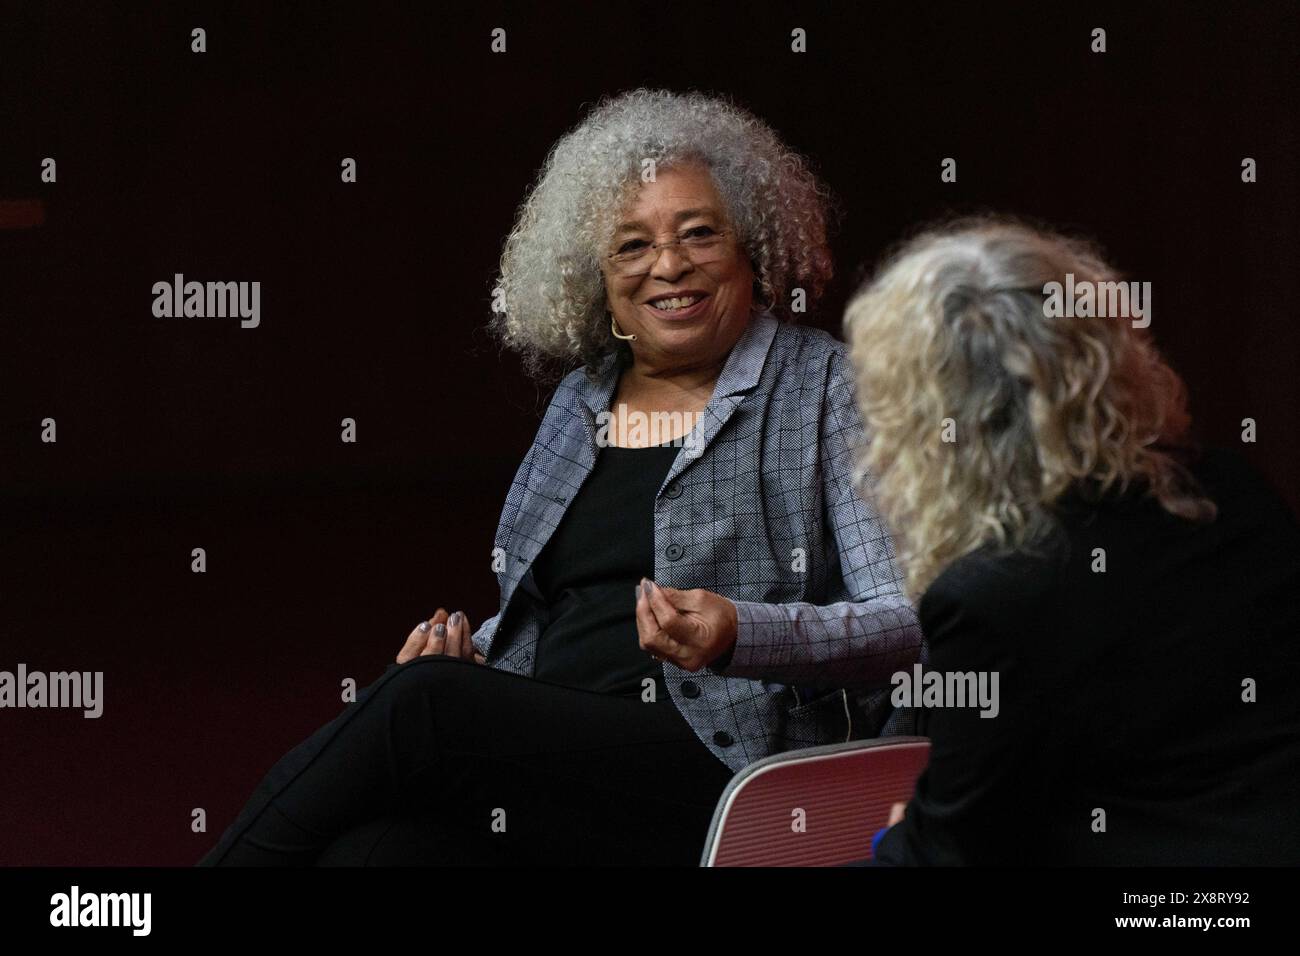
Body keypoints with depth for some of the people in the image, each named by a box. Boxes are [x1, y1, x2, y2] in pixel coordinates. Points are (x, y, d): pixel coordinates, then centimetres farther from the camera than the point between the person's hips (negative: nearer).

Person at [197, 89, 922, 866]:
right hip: (554, 766, 5)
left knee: (421, 703, -27)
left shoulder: (830, 388, 4)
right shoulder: (579, 402, 22)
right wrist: (464, 650, 8)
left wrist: (737, 633, -23)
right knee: (369, 845, -30)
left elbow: (909, 621, -6)